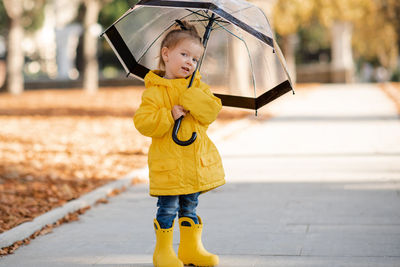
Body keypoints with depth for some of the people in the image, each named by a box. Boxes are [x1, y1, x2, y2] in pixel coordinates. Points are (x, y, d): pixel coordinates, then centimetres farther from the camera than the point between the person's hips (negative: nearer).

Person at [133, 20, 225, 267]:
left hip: (197, 161, 5)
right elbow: (143, 122, -14)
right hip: (168, 162, -5)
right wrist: (169, 115, -22)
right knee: (168, 208, -2)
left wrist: (192, 98, -17)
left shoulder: (198, 87, 8)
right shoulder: (155, 91, -7)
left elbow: (212, 111, -5)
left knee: (190, 207, 15)